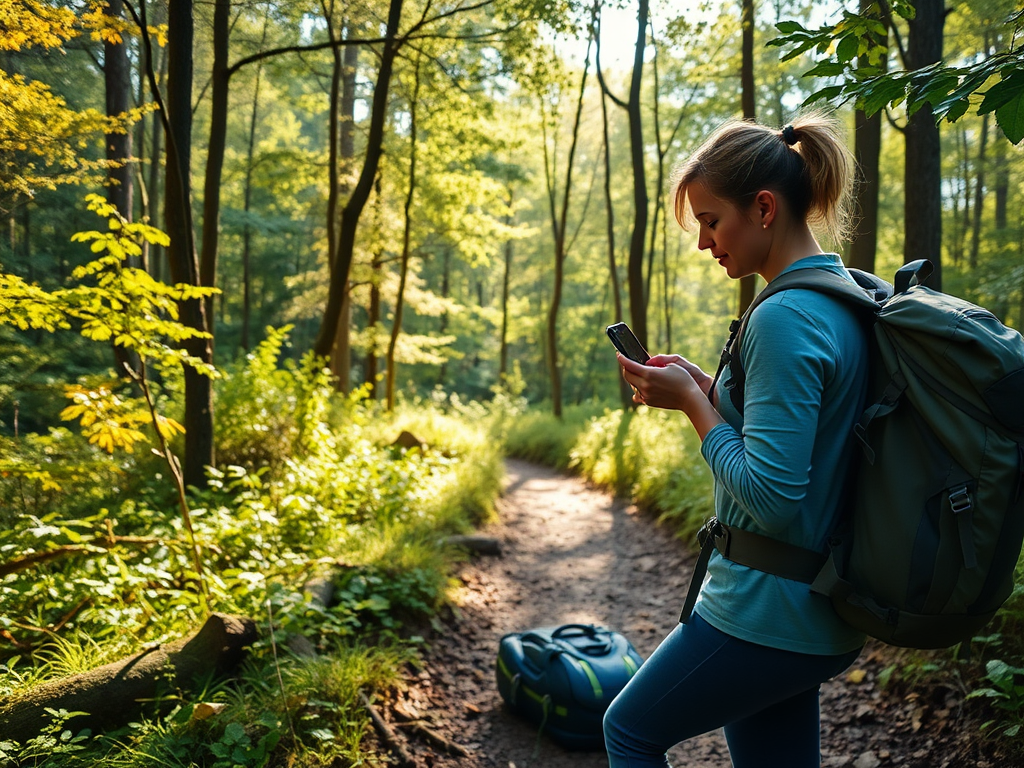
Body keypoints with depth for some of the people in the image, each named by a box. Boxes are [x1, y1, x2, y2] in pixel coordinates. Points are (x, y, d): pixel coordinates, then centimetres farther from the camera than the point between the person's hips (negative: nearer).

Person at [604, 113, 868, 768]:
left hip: (768, 611, -9)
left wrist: (693, 402, -15)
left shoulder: (784, 319, -23)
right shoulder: (847, 303, 7)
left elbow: (769, 498, -26)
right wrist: (710, 392, 5)